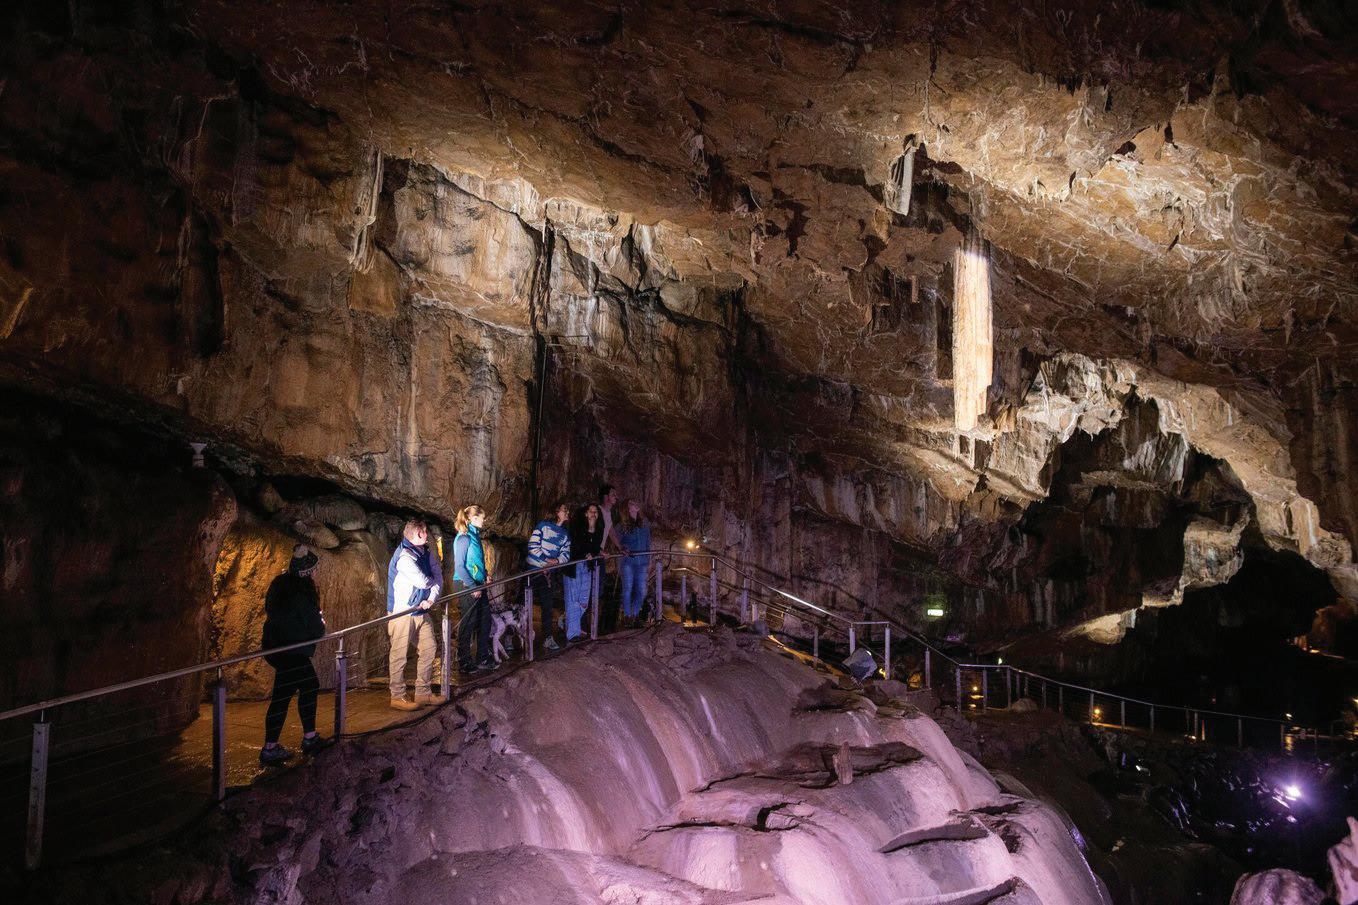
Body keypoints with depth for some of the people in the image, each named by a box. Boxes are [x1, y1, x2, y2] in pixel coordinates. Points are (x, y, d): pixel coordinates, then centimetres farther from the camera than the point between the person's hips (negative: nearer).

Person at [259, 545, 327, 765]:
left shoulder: (280, 585, 5)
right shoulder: (302, 594, -22)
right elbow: (315, 629, -16)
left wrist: (316, 621, 18)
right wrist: (322, 624, 9)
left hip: (274, 646, 9)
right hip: (291, 653, -9)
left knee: (309, 686, 19)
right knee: (282, 697, -1)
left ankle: (310, 737, 27)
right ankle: (269, 749, 7)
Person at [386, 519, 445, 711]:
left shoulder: (426, 552, 6)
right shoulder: (404, 557, -21)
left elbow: (438, 575, 2)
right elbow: (423, 582, -21)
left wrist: (432, 598, -13)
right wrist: (434, 580, 1)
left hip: (422, 611, 9)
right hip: (402, 612, -9)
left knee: (429, 649, 13)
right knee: (399, 655, 0)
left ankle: (423, 693, 23)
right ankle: (397, 697, 9)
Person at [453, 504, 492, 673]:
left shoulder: (474, 535, 12)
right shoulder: (464, 538, -16)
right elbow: (459, 567, -18)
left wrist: (484, 576, 13)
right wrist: (473, 587, -18)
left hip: (477, 585, 9)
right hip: (466, 586, -9)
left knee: (485, 621, 13)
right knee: (468, 624, -1)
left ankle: (483, 658, 24)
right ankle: (464, 664, 9)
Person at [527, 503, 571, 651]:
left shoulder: (565, 533, 11)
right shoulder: (543, 525, -6)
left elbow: (566, 553, 5)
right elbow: (533, 546, -11)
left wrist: (557, 560, -15)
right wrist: (546, 560, -16)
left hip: (550, 571, 5)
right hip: (534, 569, -5)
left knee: (548, 605, 6)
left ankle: (547, 638, 12)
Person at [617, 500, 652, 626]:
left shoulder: (644, 524, 11)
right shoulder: (623, 525, 1)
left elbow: (648, 543, 15)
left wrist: (649, 561, 13)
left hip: (642, 562, 3)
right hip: (627, 562, -3)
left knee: (641, 591, 0)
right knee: (628, 589, -2)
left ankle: (635, 614, 15)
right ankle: (627, 615, 9)